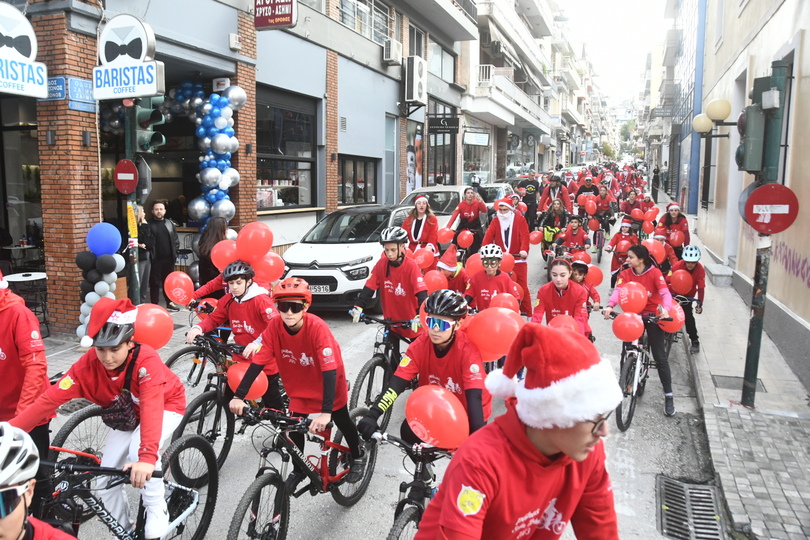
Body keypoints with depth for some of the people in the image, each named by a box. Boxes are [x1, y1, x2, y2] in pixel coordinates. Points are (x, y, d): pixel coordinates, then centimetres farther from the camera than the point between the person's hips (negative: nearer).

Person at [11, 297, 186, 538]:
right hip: (127, 415, 5)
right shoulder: (88, 364, -25)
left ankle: (157, 513, -7)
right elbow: (50, 399, -29)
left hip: (166, 406, -5)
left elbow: (152, 408, -49)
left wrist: (147, 457, -61)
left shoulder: (146, 360, -37)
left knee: (140, 451, -31)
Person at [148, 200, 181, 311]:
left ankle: (170, 303, 23)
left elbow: (176, 239, 14)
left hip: (169, 258, 4)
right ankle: (155, 305, 9)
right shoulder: (149, 224, -2)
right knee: (155, 282, 2)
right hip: (155, 259, -4)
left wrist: (174, 251, 3)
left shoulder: (170, 223, 11)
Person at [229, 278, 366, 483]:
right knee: (294, 428, -2)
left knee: (341, 421, 13)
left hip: (328, 383, -3)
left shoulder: (317, 328, -35)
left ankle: (357, 457, 41)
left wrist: (325, 412, -45)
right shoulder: (274, 326, -24)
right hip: (299, 386, 3)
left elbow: (330, 370, -38)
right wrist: (239, 396, -30)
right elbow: (258, 362, -21)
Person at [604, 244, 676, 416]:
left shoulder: (655, 273, -13)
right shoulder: (626, 274, -4)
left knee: (660, 357, -2)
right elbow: (618, 290, -20)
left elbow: (665, 292, -25)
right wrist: (610, 306, -39)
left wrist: (665, 309, -46)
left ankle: (668, 396, 5)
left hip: (653, 316, -3)